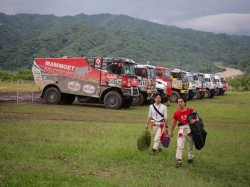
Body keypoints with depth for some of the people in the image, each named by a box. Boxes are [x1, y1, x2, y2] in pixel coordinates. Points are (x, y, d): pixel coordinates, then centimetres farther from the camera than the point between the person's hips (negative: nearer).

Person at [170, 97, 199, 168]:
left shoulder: (190, 110, -3)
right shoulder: (176, 113, 1)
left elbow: (197, 118, -1)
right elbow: (174, 123, 14)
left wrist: (195, 120, -25)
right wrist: (171, 132, 21)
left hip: (189, 129, 0)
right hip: (181, 129, 0)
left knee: (190, 145, 15)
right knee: (179, 146, -10)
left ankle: (190, 158, 34)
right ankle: (178, 161, -10)